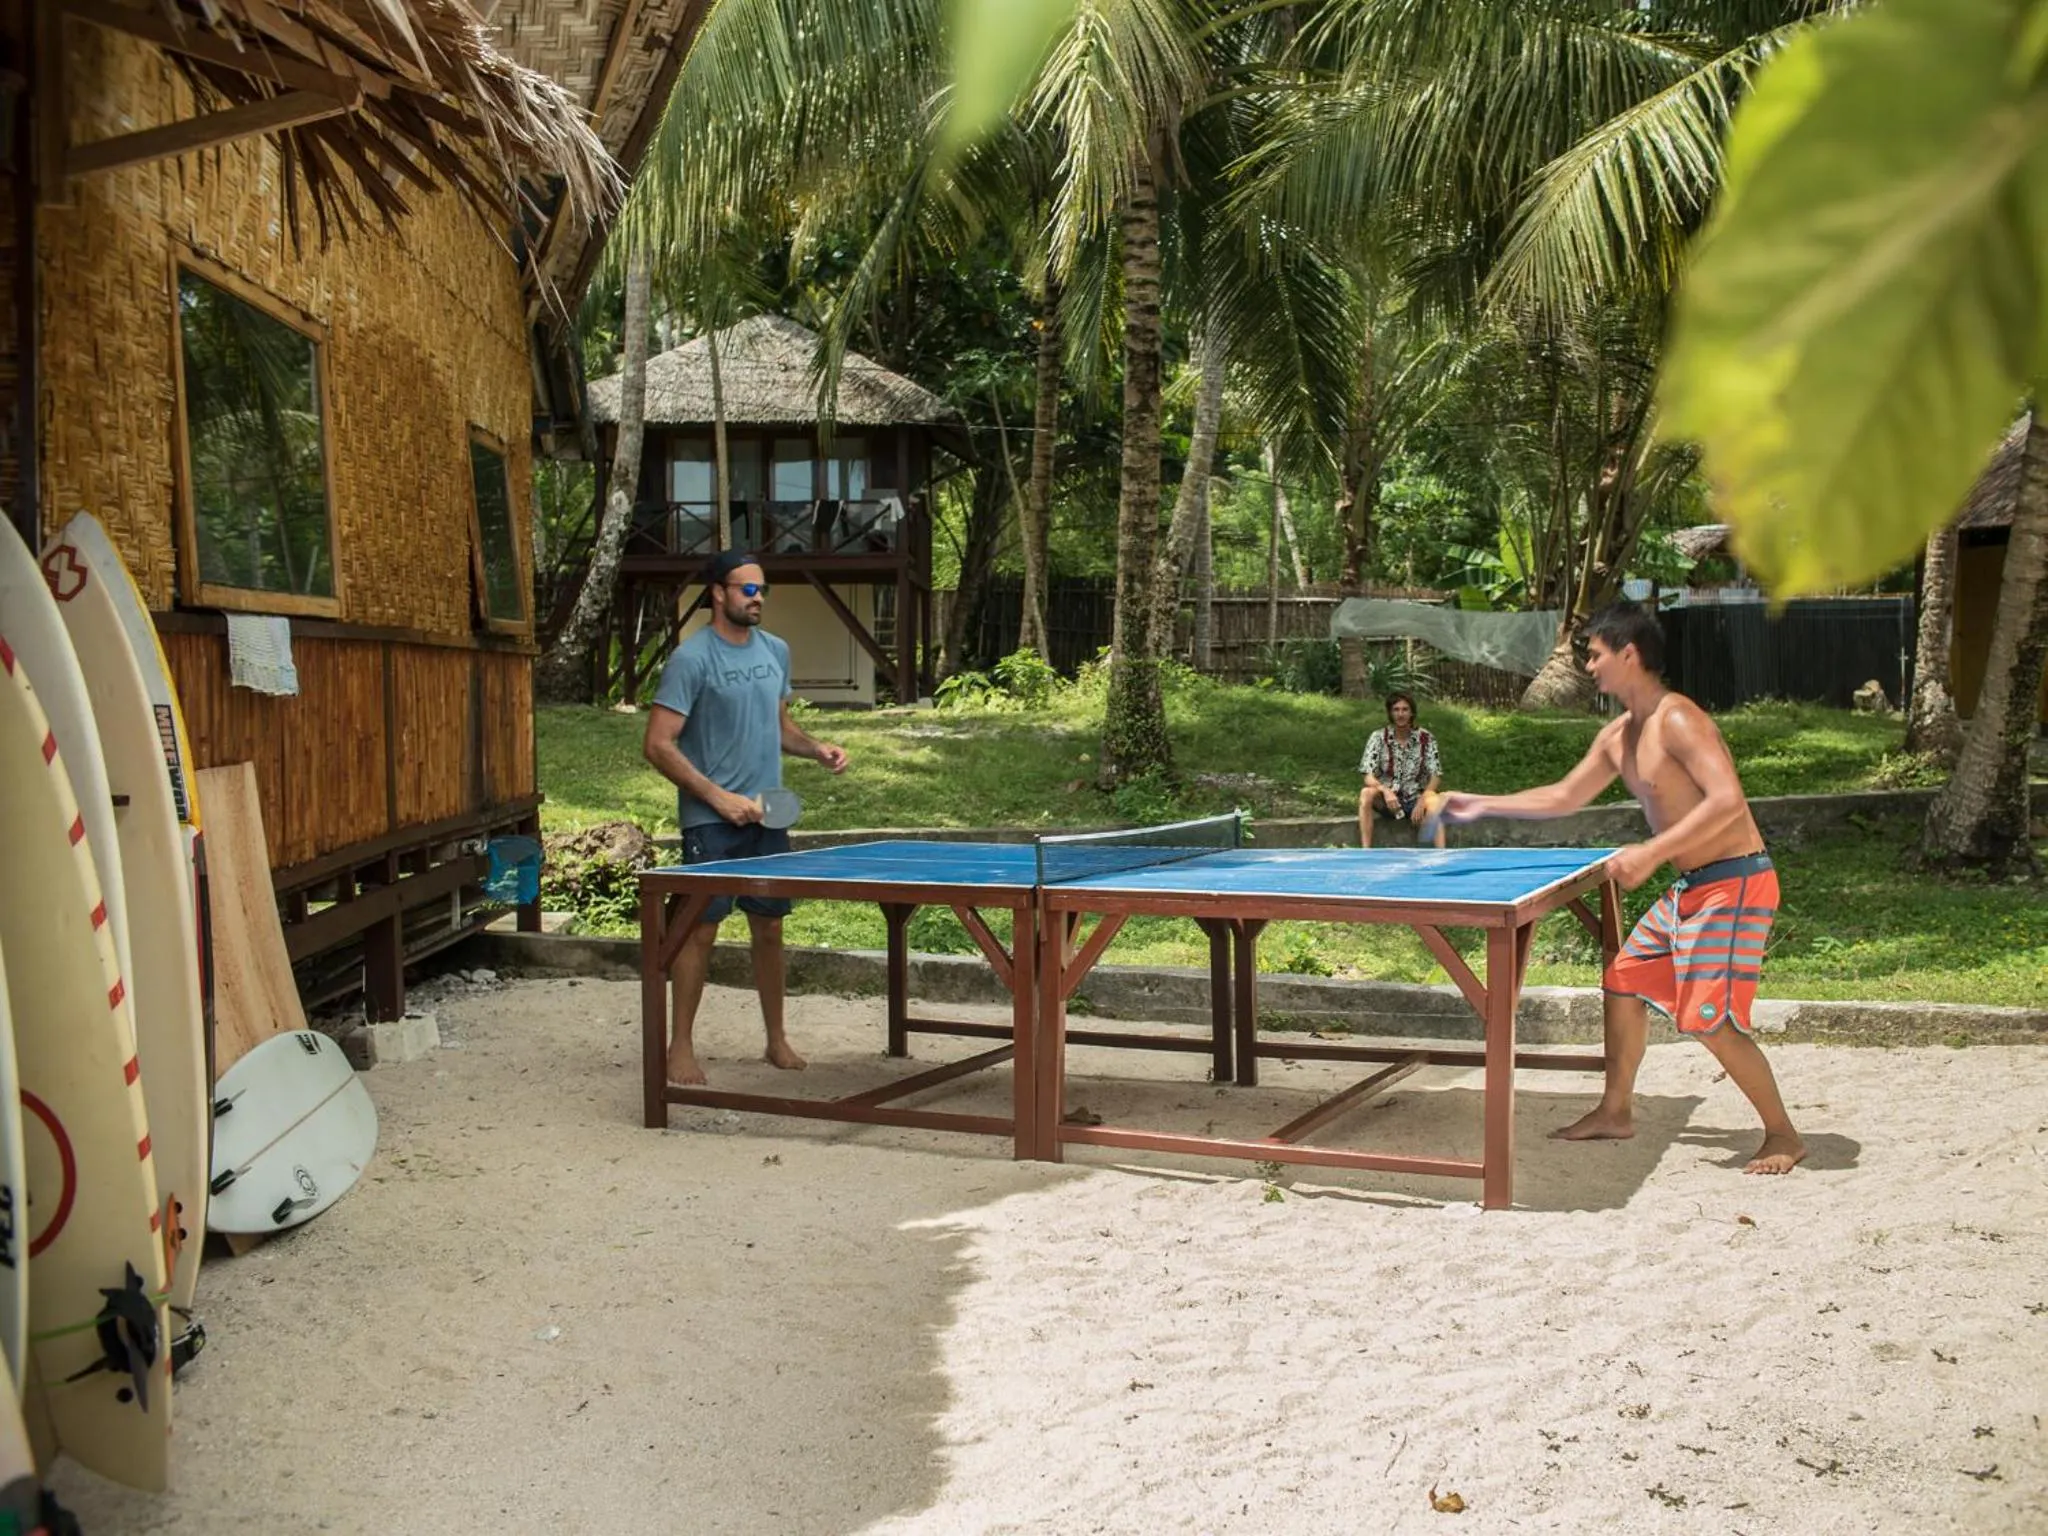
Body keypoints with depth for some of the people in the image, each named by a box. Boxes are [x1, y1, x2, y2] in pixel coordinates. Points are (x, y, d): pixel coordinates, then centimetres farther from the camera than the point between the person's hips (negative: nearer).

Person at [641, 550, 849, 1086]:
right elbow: (658, 745, -14)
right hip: (711, 821, -6)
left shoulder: (775, 651, 10)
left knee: (769, 927, 11)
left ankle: (777, 1040, 23)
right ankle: (680, 1047, 9)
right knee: (701, 928, -2)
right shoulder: (692, 658, -11)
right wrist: (718, 797, -18)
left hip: (767, 816, 6)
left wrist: (817, 749, 4)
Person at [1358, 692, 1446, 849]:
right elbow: (1369, 777, -13)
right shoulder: (1378, 737, -8)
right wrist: (1385, 791, -35)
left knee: (1433, 799, -34)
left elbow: (1436, 776, -7)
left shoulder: (1426, 738, -5)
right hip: (1387, 799, 0)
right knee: (1366, 793, -32)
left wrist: (1422, 801, -25)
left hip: (1415, 799, 0)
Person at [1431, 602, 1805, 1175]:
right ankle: (1616, 1111, 29)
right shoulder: (1618, 736, 10)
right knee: (1623, 980, 15)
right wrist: (1483, 805, 21)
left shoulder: (1677, 720, -20)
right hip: (1691, 886, 10)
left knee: (1711, 1019, -13)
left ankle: (1782, 1135, 3)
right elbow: (1565, 796, 23)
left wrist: (1651, 853, -33)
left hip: (1735, 882, -10)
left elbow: (1728, 801, -30)